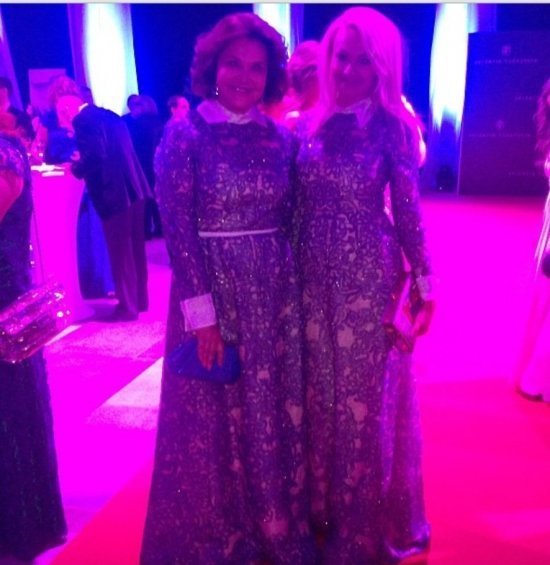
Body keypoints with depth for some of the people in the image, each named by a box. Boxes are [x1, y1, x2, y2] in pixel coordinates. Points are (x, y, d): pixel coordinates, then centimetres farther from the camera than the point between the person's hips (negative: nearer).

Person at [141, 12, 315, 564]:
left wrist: (294, 285, 7)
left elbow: (289, 220, 10)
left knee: (279, 409, 13)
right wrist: (202, 311, -15)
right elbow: (178, 229, -11)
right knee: (216, 414, 8)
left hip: (276, 294, 5)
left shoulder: (279, 138, 6)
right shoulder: (184, 134, -7)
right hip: (212, 290, -4)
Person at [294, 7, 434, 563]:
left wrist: (424, 284, -5)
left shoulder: (391, 126, -5)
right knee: (320, 389, 13)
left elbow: (408, 211, -4)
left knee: (365, 393, 7)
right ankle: (323, 507, 35)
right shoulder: (311, 125, 6)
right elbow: (299, 207, 7)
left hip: (369, 275, -4)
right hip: (315, 276, 4)